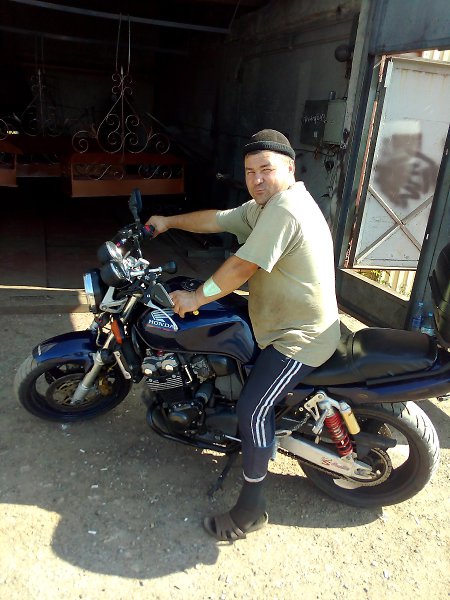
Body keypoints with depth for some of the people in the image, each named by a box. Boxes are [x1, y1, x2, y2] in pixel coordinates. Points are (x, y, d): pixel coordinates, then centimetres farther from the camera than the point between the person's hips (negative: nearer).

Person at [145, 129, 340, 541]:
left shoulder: (284, 210, -24)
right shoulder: (265, 206, 9)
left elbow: (242, 267, -26)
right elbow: (217, 220, 15)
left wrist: (195, 298, -16)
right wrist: (169, 222, 19)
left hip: (300, 338, -11)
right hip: (284, 324, 11)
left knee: (254, 410, -13)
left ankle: (251, 510, 2)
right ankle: (258, 440, 46)